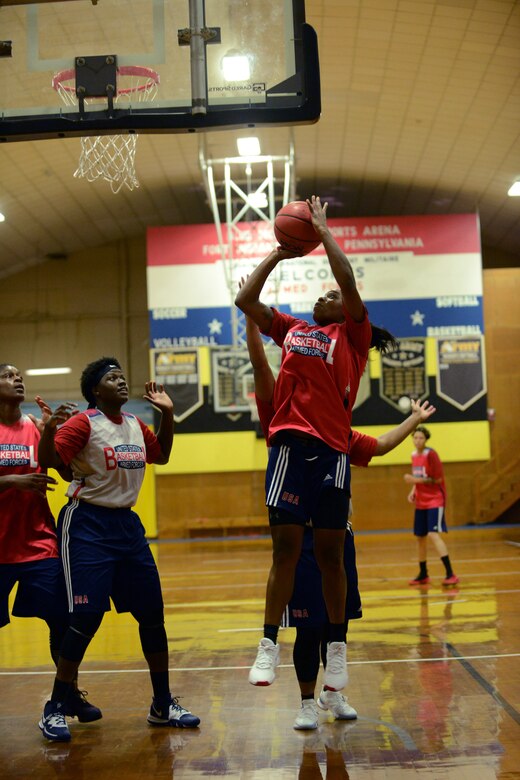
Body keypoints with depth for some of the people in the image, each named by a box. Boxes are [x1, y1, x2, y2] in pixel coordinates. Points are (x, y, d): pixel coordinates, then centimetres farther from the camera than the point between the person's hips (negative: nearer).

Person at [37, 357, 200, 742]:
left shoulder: (135, 424, 9)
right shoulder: (83, 423, -10)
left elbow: (161, 455, 26)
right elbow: (48, 460, -20)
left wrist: (167, 413, 15)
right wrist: (49, 428, -39)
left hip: (128, 524, 7)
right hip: (88, 525, -7)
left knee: (153, 614, 7)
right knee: (87, 619, -11)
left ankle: (163, 705, 20)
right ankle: (54, 710, 4)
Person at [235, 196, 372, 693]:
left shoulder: (352, 335, 9)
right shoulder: (292, 331, 20)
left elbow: (349, 281, -5)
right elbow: (244, 299, 18)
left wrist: (322, 229, 3)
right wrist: (278, 254, 21)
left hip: (331, 448, -2)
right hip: (288, 443, 2)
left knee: (329, 553, 4)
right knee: (285, 547, 0)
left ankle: (337, 646, 15)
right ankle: (269, 644, 4)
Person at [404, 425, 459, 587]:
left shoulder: (431, 454, -13)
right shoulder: (414, 455, 9)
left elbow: (437, 479, -15)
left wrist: (417, 480, -22)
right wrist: (413, 491, 3)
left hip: (434, 501, -8)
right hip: (420, 502, 8)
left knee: (433, 534, -20)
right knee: (420, 537, 11)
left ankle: (450, 574, -19)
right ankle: (423, 575, 24)